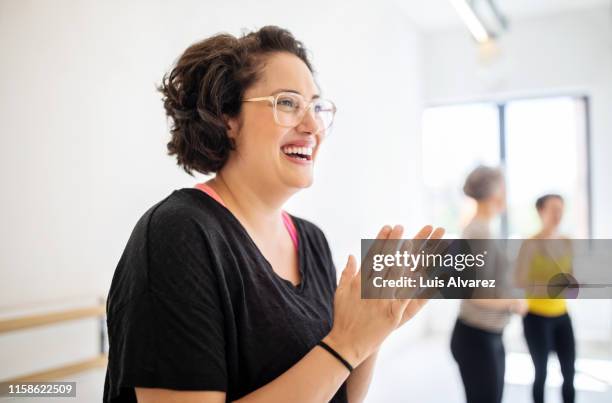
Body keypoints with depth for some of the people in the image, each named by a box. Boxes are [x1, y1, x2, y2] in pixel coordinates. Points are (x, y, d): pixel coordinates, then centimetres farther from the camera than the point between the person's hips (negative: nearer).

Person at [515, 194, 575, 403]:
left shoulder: (566, 242, 3)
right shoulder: (530, 244, -15)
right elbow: (520, 283, -19)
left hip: (561, 315, 6)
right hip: (536, 316, -5)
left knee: (569, 372, 7)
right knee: (541, 373, 4)